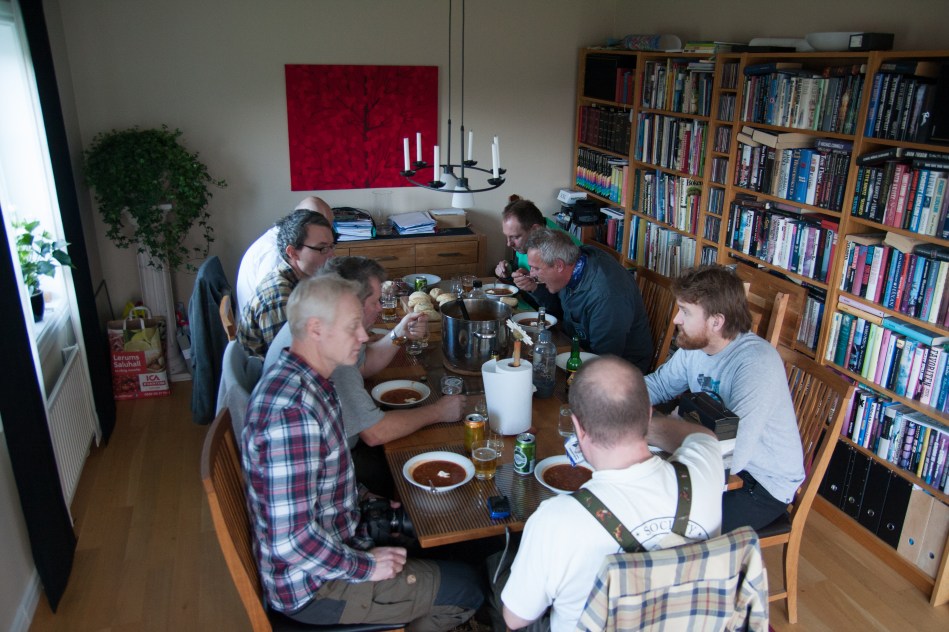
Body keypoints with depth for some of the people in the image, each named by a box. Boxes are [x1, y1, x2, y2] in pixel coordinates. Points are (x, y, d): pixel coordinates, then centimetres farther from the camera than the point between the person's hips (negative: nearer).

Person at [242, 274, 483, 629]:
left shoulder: (303, 381, 0)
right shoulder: (291, 409, -32)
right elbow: (292, 540, -32)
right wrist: (365, 567, -19)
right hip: (309, 587, -9)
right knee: (466, 590, -4)